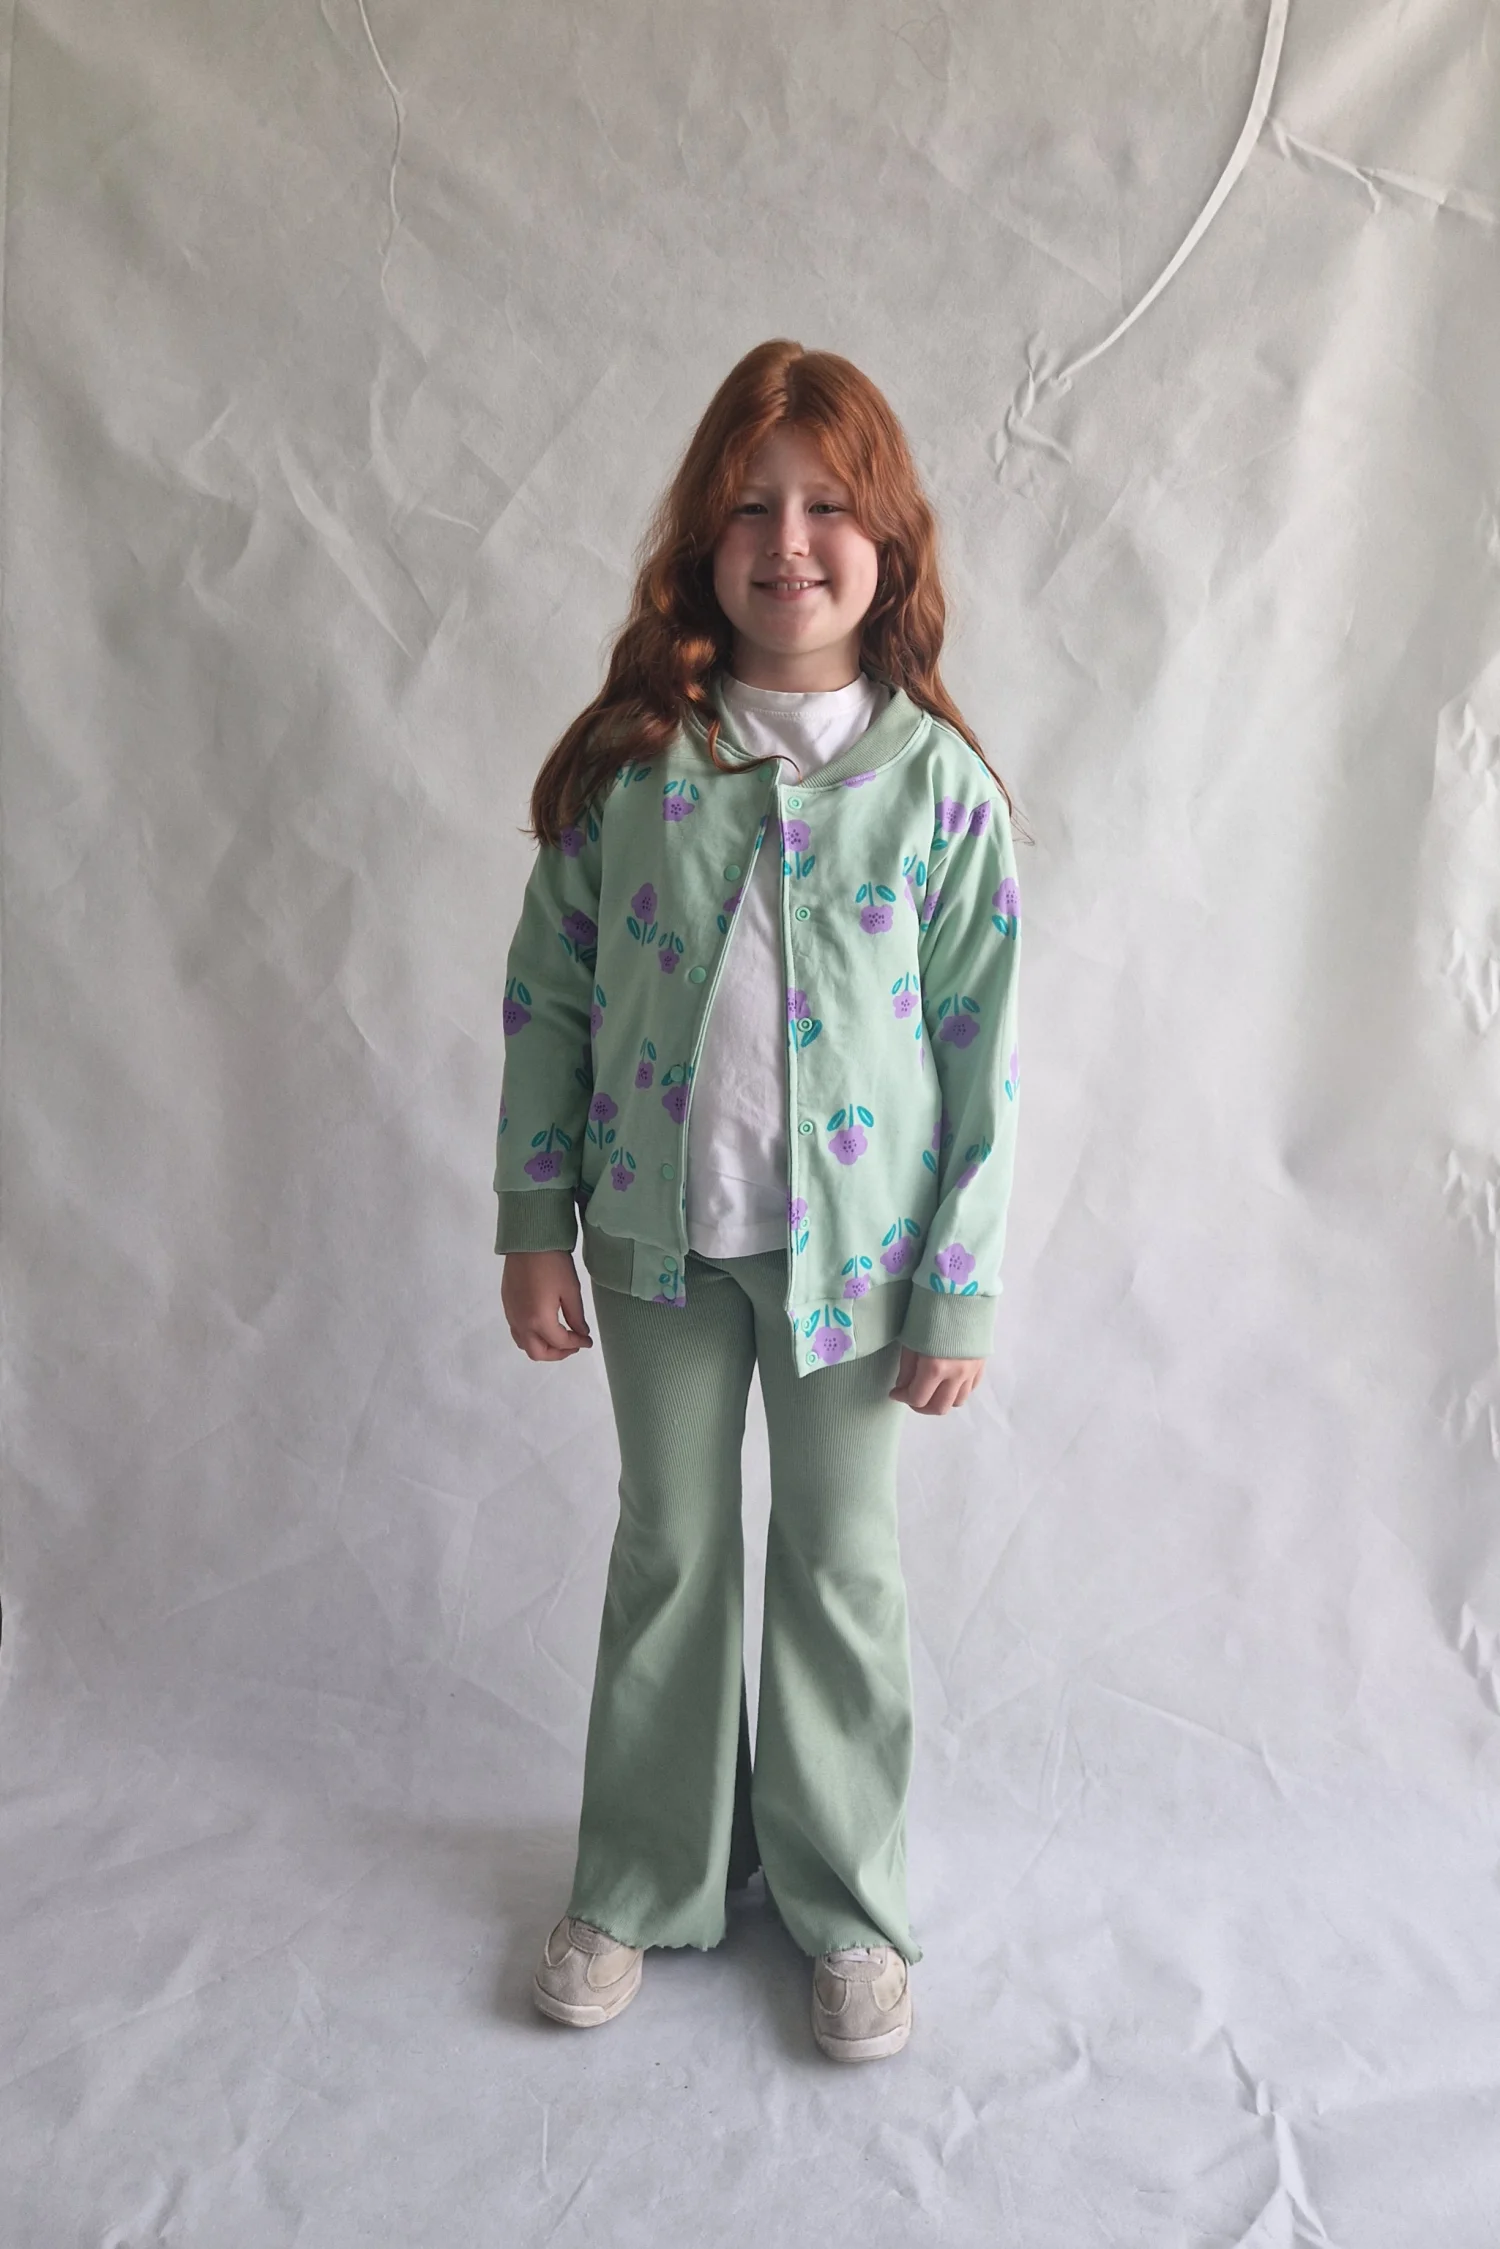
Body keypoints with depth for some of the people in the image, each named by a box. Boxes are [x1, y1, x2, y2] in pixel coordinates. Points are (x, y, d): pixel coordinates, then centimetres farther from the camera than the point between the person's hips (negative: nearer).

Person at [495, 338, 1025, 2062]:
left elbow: (980, 1055, -6)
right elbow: (547, 996, 1)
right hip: (656, 1229, 2)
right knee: (669, 1550, 17)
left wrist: (959, 1291, -6)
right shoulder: (628, 758, -5)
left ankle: (845, 1901, 36)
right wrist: (533, 1223, 0)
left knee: (842, 1566, 13)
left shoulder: (938, 783, -9)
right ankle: (647, 1880, 39)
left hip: (851, 1239, -1)